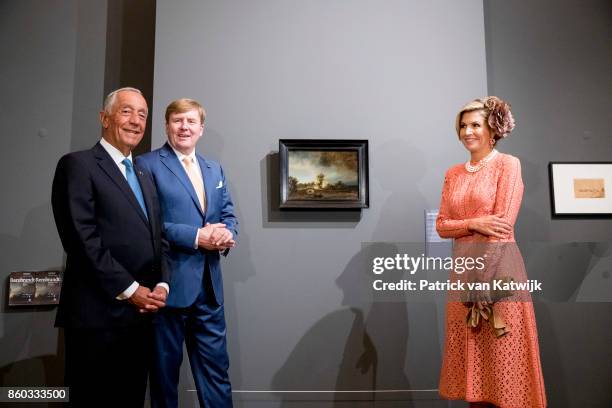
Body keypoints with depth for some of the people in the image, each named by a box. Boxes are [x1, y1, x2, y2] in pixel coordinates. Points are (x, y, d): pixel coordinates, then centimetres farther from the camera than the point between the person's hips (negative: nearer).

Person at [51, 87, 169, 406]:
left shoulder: (144, 178, 18)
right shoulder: (78, 165, -6)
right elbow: (82, 238, -15)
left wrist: (161, 285, 0)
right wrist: (129, 290, -14)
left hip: (141, 314, 7)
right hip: (99, 315, -7)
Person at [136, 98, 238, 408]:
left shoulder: (214, 169, 16)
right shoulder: (147, 165, -5)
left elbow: (228, 215, 15)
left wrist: (227, 234, -7)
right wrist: (195, 236, -19)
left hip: (209, 284, 5)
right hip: (169, 283, -5)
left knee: (216, 366, 12)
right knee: (165, 367, 11)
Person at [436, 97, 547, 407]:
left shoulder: (508, 165, -3)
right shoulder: (453, 173, 12)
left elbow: (501, 224, -12)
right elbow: (441, 225, 7)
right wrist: (474, 223, -12)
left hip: (498, 267, -5)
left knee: (502, 355, 2)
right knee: (470, 351, 10)